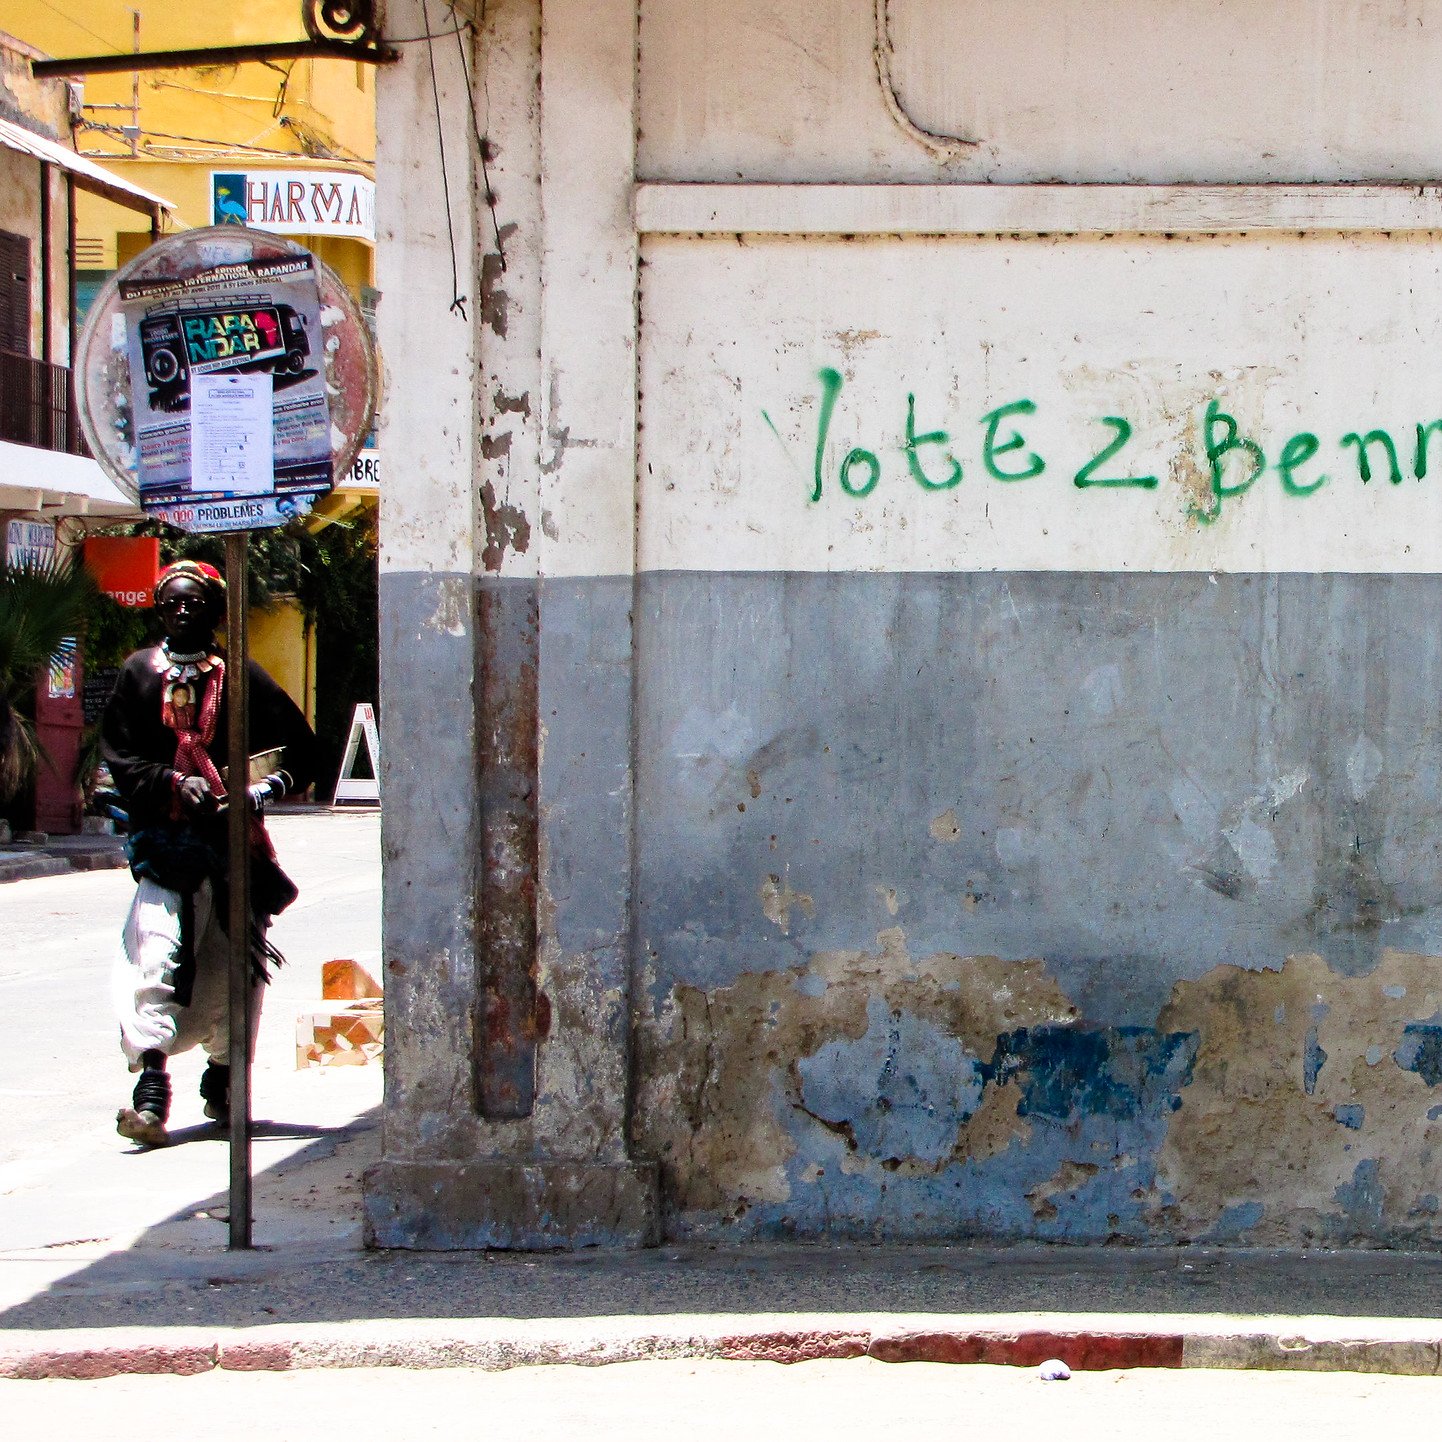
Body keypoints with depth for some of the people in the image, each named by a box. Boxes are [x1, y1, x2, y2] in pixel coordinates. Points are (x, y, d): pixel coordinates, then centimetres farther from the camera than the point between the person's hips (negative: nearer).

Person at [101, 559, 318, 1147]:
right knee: (155, 952, -16)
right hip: (165, 840, -1)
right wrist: (175, 783, -11)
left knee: (234, 961, 7)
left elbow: (299, 747, 9)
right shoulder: (140, 673, 8)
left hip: (234, 836, 1)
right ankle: (152, 1094, -24)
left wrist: (268, 785, -9)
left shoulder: (241, 676, 7)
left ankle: (222, 1082, 25)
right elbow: (118, 757, 4)